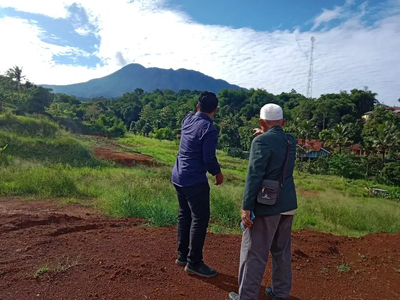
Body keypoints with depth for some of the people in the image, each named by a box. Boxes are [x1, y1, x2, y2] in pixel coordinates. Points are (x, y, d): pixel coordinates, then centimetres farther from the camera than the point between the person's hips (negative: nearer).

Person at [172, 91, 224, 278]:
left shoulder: (187, 120, 5)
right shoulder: (209, 129, -17)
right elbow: (209, 158, -16)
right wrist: (218, 173, -1)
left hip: (179, 177, 9)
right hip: (195, 181, -9)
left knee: (184, 216, 17)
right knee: (200, 220, 1)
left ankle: (182, 255, 28)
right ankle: (194, 263, 11)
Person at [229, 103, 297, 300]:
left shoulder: (262, 141, -17)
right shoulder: (291, 140, 4)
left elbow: (254, 176, -21)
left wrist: (246, 207, -18)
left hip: (266, 205, -7)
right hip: (287, 203, 8)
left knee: (254, 253, 5)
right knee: (282, 249, 20)